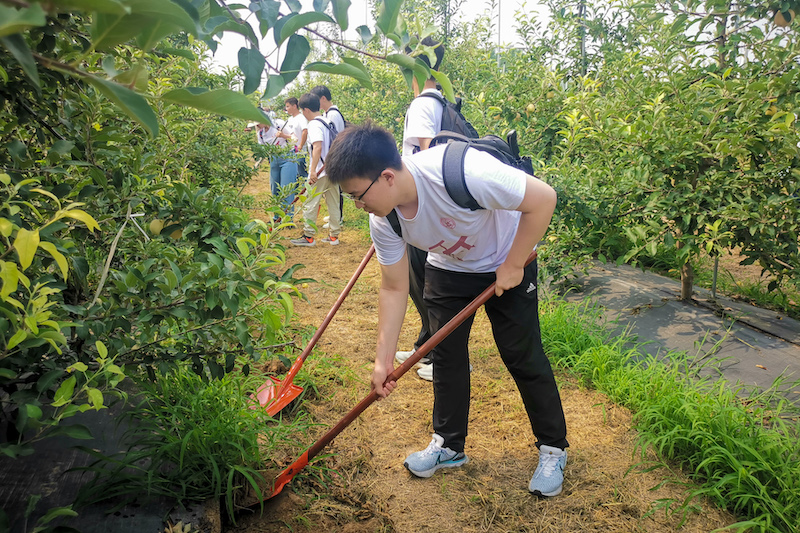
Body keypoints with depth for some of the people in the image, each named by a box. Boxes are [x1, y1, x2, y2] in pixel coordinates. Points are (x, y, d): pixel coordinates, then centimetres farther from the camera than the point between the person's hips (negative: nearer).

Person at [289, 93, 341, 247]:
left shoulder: (314, 125, -13)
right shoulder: (328, 122, 13)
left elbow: (317, 147, -24)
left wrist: (313, 170, -27)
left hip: (320, 171, -8)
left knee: (310, 203, 0)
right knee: (333, 203, 11)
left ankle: (308, 236, 4)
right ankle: (334, 236, 16)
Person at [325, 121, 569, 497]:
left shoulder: (463, 171, -41)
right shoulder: (383, 221, -20)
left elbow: (543, 198, -31)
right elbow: (394, 289, -10)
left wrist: (513, 265, -24)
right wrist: (383, 359, -12)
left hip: (507, 264, -4)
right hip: (447, 269, 5)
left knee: (523, 357, -1)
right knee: (446, 356, 6)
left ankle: (554, 448, 20)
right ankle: (449, 445, 26)